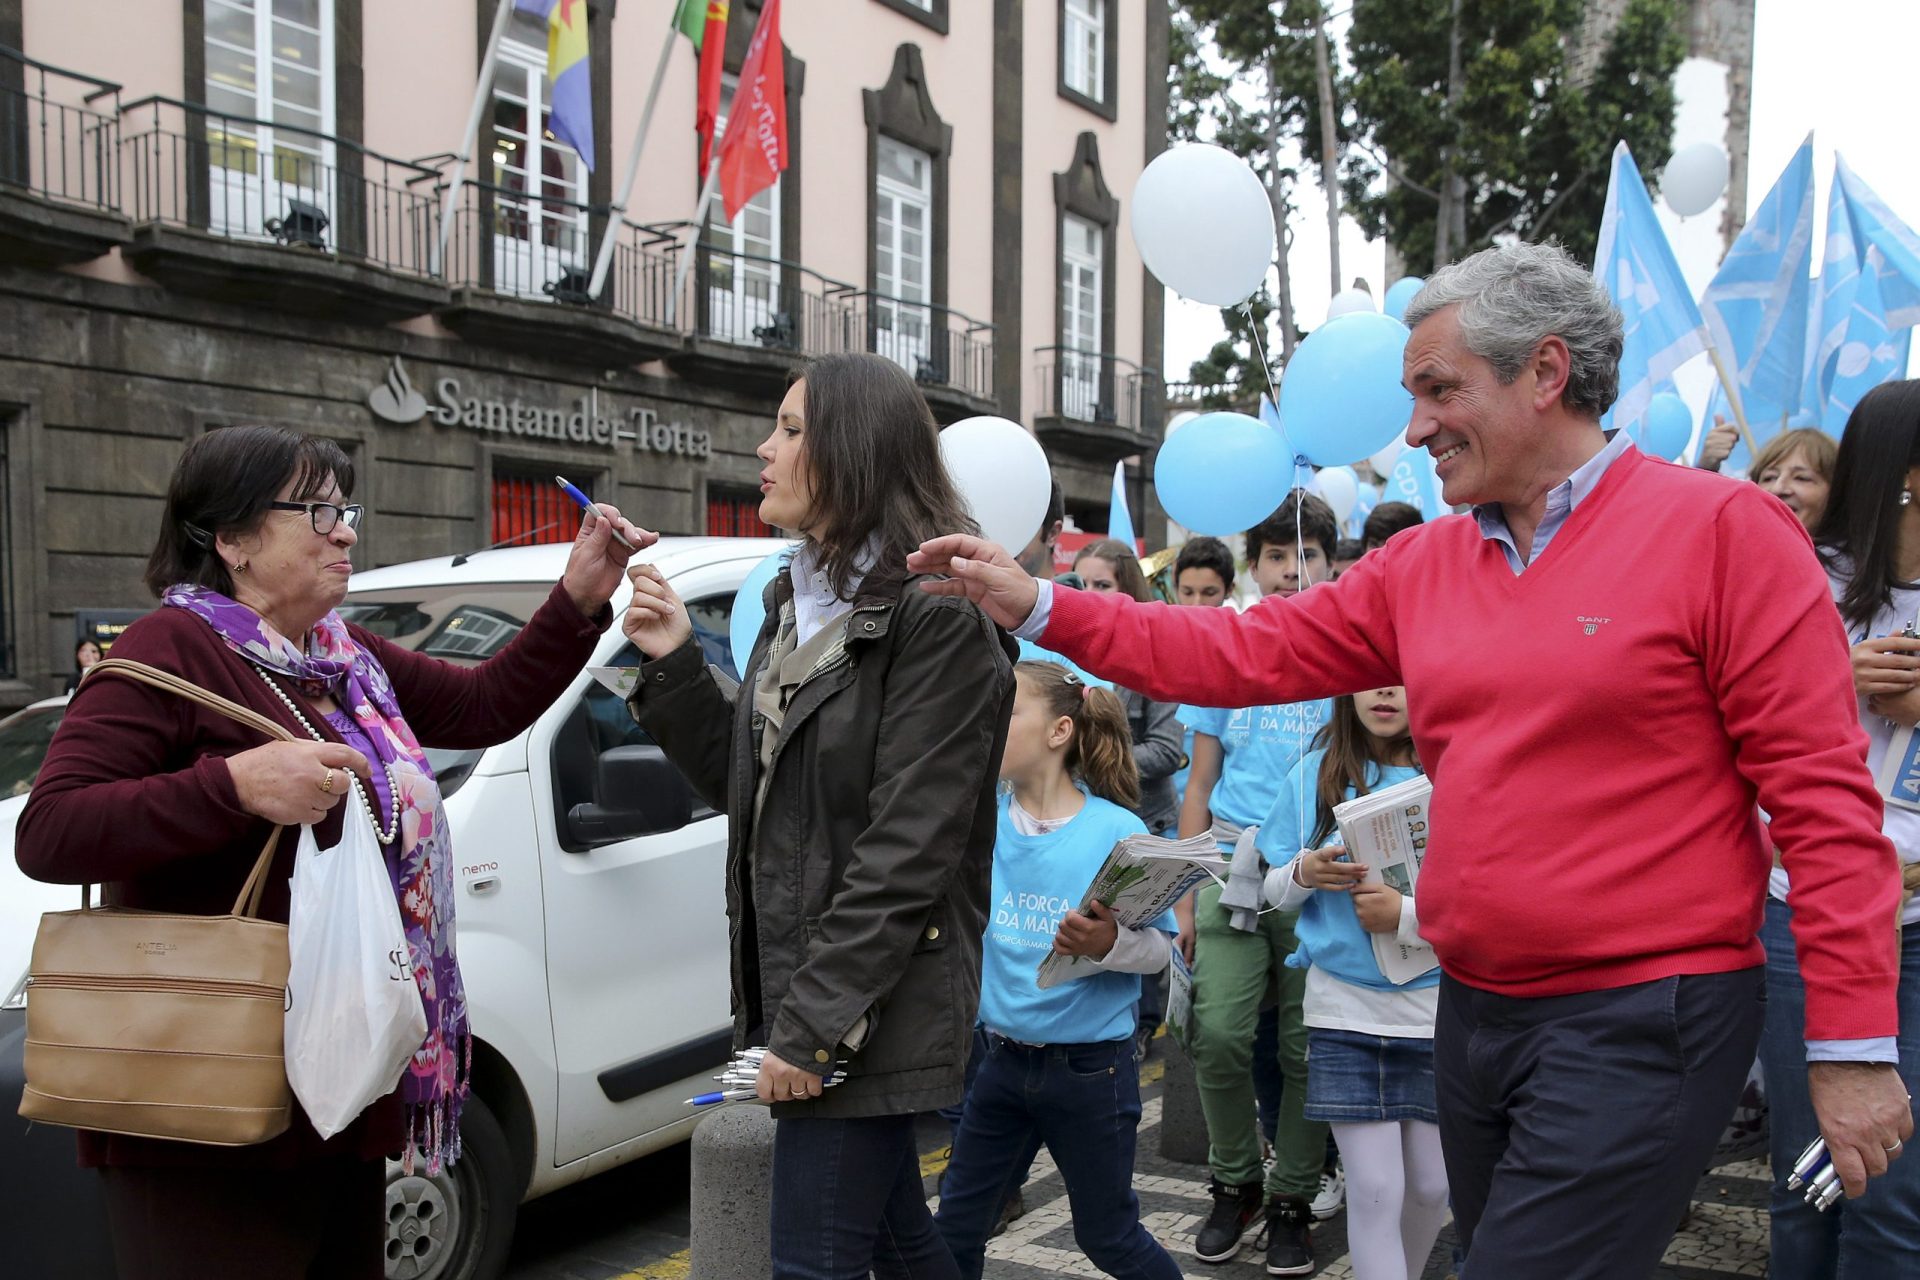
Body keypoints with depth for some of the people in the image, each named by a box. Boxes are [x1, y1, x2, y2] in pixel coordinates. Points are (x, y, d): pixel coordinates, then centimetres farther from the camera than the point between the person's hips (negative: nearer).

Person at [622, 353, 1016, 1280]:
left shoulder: (937, 617, -16)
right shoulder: (797, 602, 12)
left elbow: (908, 848, -20)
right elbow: (744, 783, 14)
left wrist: (810, 1023, -21)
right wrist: (674, 665, 2)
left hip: (873, 1006, -8)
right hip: (801, 989, 8)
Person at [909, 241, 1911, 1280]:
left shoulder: (1722, 528, -9)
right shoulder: (1421, 566, 8)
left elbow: (1822, 793, -11)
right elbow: (1247, 653, 8)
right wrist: (1038, 607, 2)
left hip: (1643, 1025, -6)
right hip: (1474, 1012, 7)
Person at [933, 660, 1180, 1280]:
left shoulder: (1117, 831, -14)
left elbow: (1161, 946, -12)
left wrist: (1108, 944, -30)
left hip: (1090, 1065, -4)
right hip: (1004, 1059, 5)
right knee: (955, 1228, 14)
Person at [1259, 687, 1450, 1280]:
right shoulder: (1315, 774, 0)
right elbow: (1273, 892, 7)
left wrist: (1408, 916, -24)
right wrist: (1304, 873, -14)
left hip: (1436, 1007, 0)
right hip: (1345, 1008, 1)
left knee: (1430, 1184, 13)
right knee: (1373, 1189, 0)